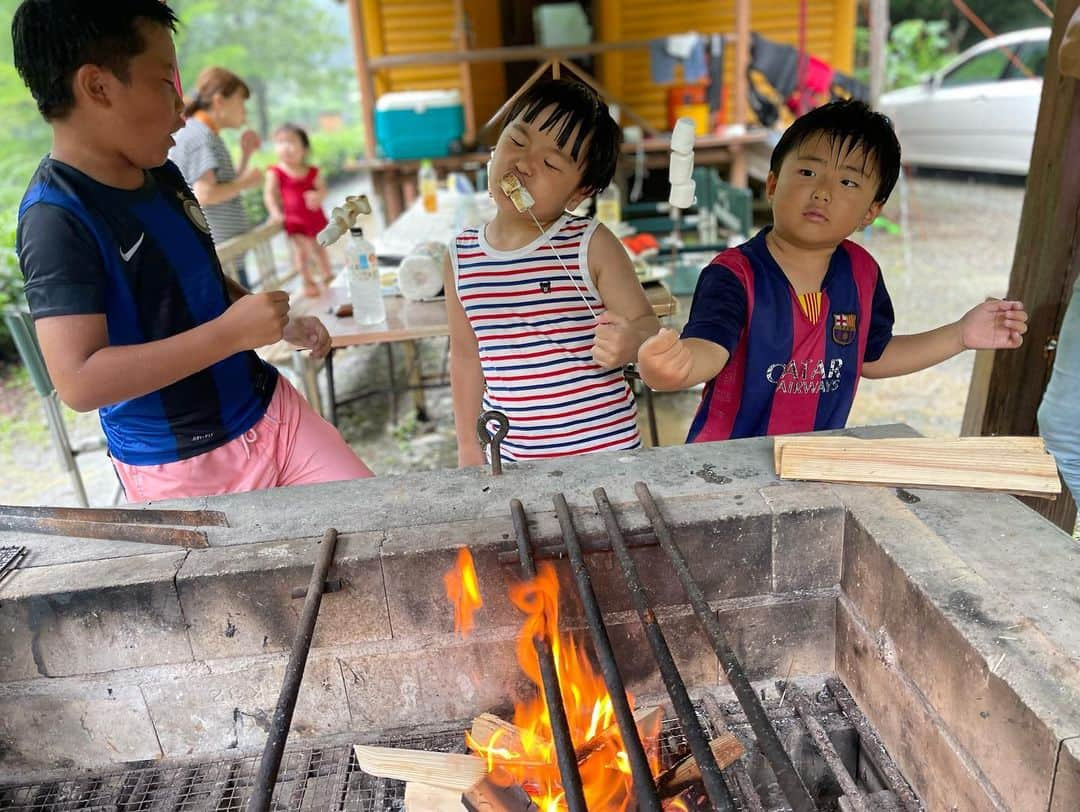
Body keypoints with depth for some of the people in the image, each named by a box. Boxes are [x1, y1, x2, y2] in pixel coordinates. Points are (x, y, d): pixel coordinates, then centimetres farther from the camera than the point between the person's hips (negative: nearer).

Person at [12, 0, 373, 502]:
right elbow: (79, 382, -28)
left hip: (270, 409, 7)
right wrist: (231, 332, -28)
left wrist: (282, 323, 4)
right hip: (183, 470, -7)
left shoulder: (160, 173, 4)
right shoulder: (58, 217, -21)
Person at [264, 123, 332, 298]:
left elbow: (323, 189, 0)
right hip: (294, 219, -3)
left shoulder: (312, 172, 0)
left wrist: (318, 195, -23)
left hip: (315, 216, 3)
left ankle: (328, 276, 39)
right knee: (301, 250, -8)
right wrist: (275, 212, -27)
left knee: (319, 247, 19)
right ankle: (308, 282, 9)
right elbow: (269, 193, -13)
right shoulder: (275, 172, -9)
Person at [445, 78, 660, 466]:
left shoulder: (591, 245, -11)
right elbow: (466, 357, 8)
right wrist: (468, 445, 11)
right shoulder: (462, 256, 0)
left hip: (603, 452, -2)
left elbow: (646, 325, -6)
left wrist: (631, 341, -29)